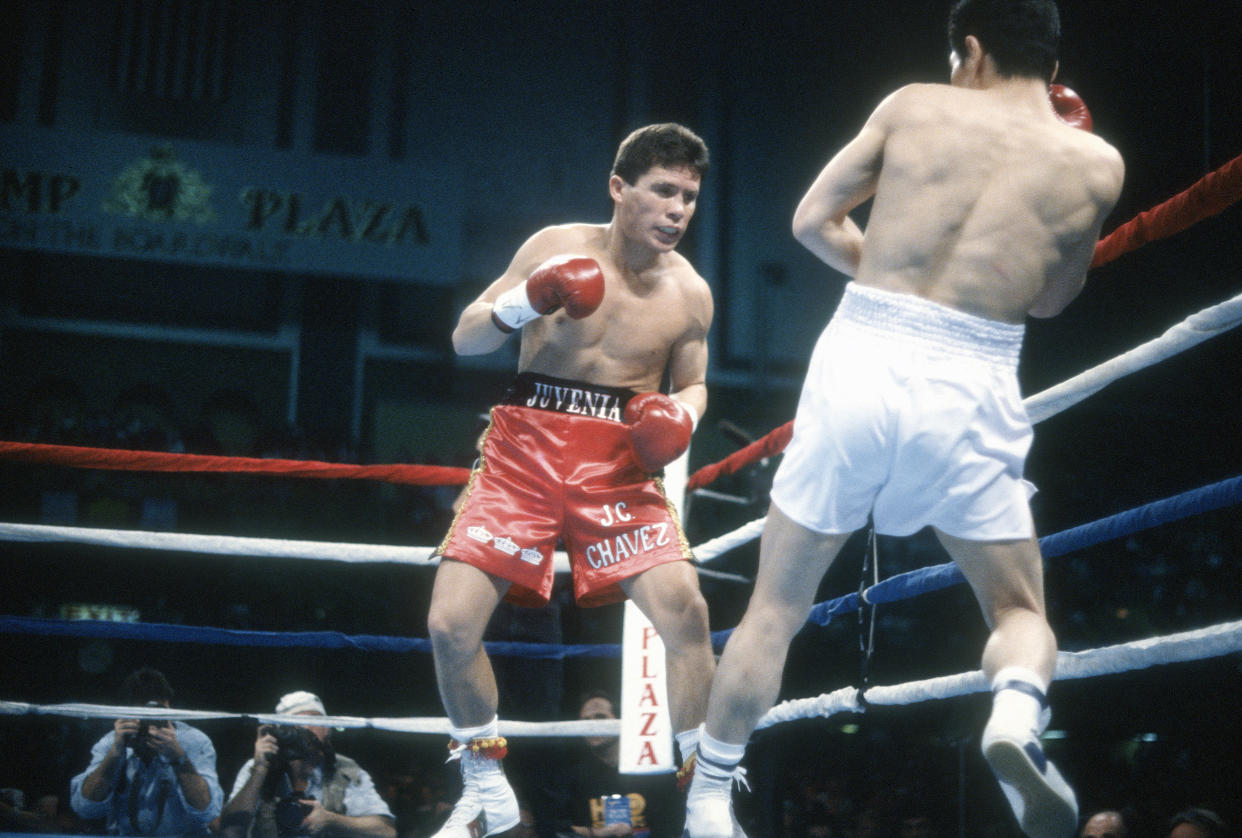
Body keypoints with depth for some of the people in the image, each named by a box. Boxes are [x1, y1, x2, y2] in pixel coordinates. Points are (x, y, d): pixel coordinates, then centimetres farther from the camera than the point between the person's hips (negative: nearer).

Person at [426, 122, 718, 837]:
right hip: (524, 453, 0)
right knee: (451, 623, -9)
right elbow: (465, 340, 0)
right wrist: (528, 300, -20)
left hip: (620, 468, 0)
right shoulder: (557, 247, -3)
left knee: (686, 611, -19)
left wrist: (680, 417, -7)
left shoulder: (690, 293, 1)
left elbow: (692, 384, 18)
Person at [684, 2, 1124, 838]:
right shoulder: (1094, 162, 9)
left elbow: (813, 220, 12)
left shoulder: (914, 106, 8)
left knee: (776, 607, 15)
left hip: (860, 363, 1)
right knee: (1021, 610, 17)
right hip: (965, 392, 0)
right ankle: (1016, 718, -16)